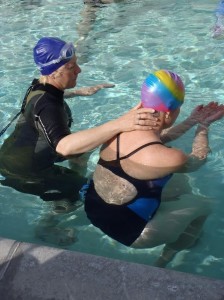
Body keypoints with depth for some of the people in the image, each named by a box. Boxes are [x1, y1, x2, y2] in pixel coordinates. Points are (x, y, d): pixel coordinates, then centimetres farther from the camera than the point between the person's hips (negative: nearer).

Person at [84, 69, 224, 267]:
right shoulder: (169, 158, -28)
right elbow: (198, 160, -4)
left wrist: (193, 121, 16)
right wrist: (203, 126, 12)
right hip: (127, 231, -7)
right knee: (202, 205, 13)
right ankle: (164, 261, 29)